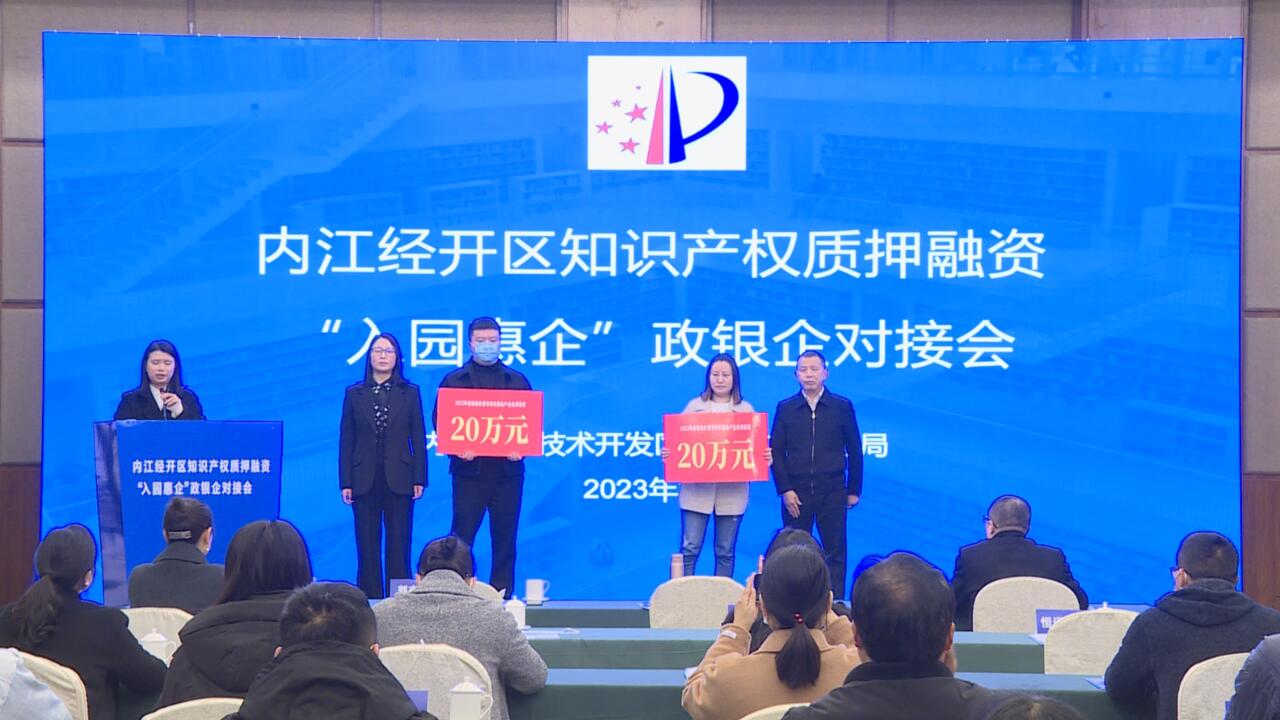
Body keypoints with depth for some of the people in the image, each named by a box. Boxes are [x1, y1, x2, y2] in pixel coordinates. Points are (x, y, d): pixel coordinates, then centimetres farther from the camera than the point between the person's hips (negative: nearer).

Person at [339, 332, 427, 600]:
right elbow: (346, 441, 6)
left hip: (398, 479, -1)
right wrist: (345, 482, -1)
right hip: (365, 480, 1)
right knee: (367, 547, 2)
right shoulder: (354, 394, 9)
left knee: (399, 545, -1)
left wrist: (419, 479, -4)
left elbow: (418, 439, 4)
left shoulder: (410, 393, 7)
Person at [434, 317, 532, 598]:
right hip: (469, 469, -2)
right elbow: (439, 421, 3)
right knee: (461, 538, -3)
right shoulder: (454, 380, 8)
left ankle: (503, 597, 9)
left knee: (505, 540, 4)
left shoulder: (517, 380, 13)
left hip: (508, 470, 2)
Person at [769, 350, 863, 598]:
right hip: (796, 492, 1)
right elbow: (776, 451, 5)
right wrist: (785, 490, -4)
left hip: (832, 491, -1)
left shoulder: (842, 407, 4)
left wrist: (854, 489, 4)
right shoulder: (785, 408, 6)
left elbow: (854, 450, 7)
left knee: (835, 550, 1)